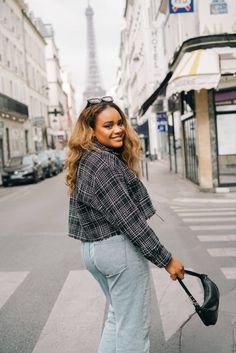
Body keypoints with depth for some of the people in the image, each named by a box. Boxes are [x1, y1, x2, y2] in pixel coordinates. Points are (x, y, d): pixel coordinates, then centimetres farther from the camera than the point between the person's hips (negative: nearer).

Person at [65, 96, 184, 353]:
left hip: (91, 248, 10)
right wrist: (166, 259, -16)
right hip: (119, 248, -10)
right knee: (133, 327, 4)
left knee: (117, 314, 24)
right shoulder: (105, 163, -19)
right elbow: (129, 219, -22)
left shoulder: (85, 161, 10)